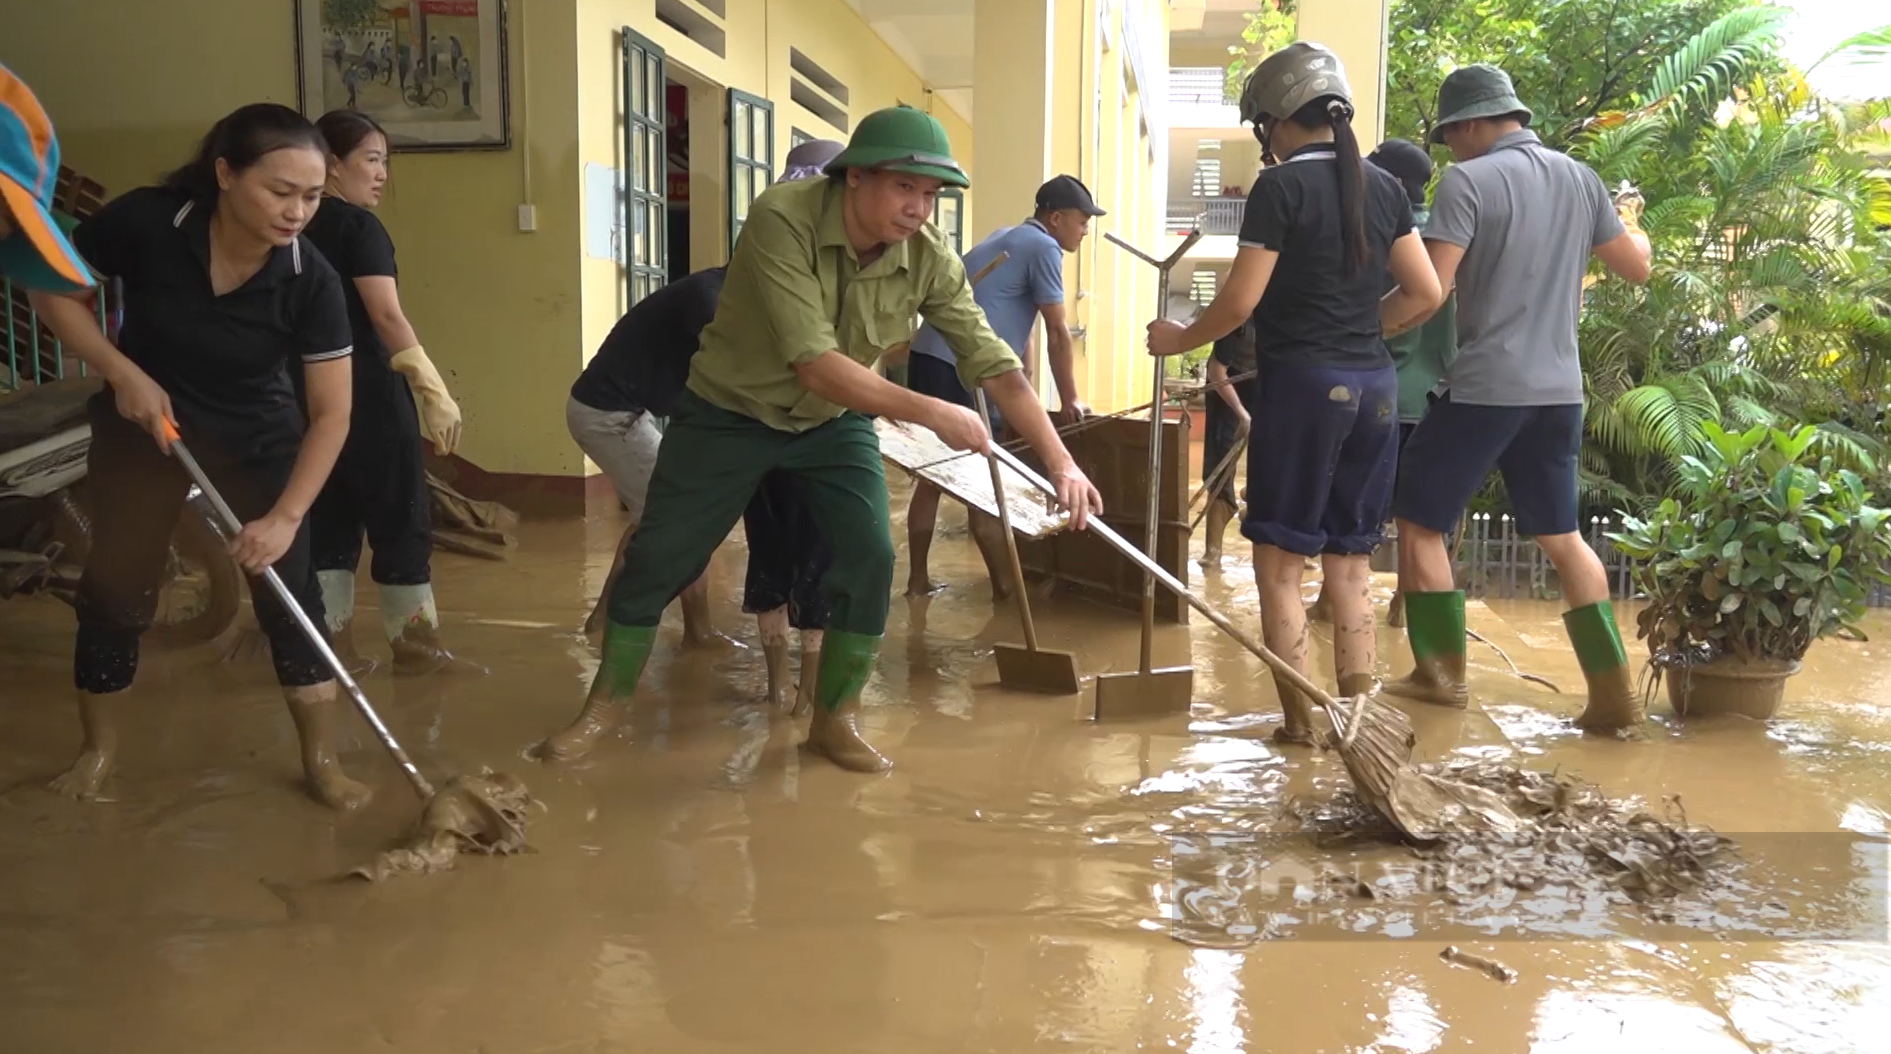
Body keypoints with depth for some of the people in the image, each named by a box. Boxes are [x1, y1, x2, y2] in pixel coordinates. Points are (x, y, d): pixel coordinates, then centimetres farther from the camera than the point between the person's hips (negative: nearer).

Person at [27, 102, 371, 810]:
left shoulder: (311, 280, -25)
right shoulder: (146, 222, -25)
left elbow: (331, 413, -22)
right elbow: (53, 286, -10)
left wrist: (284, 517, -28)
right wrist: (120, 371, -22)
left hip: (258, 440, 0)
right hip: (142, 428, 1)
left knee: (289, 591, -4)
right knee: (114, 588, 7)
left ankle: (322, 760, 9)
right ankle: (98, 750, 28)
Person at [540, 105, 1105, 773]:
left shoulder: (929, 257, -19)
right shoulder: (782, 220, -32)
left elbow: (994, 363, -18)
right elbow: (815, 365, -37)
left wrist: (1059, 462, -25)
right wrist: (930, 412, -39)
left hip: (835, 421, 3)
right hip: (730, 412, -3)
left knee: (871, 561, -10)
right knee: (657, 561, 2)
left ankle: (834, 722, 10)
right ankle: (603, 706, 24)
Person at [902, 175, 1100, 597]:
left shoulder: (1005, 238, 25)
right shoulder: (1043, 247, -3)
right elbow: (1057, 334, -3)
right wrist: (1069, 401, 6)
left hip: (928, 357, 9)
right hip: (960, 370, -9)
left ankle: (918, 578, 19)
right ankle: (1005, 586, 5)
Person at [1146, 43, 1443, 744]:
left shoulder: (1281, 186, -8)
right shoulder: (1382, 188, 10)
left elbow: (1241, 300, -10)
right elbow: (1425, 293, 11)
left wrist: (1180, 339, 6)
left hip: (1302, 382, -6)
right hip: (1374, 387, 6)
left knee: (1281, 559, 2)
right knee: (1349, 559, 13)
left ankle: (1301, 721, 3)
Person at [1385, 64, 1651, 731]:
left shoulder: (1467, 181, -9)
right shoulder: (1580, 179, 10)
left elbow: (1430, 289, -18)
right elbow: (1637, 268, 19)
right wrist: (1633, 229, 40)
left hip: (1484, 387, -6)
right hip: (1559, 389, 7)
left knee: (1419, 523, 8)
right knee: (1562, 537, 15)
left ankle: (1442, 674, 14)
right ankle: (1614, 694, 12)